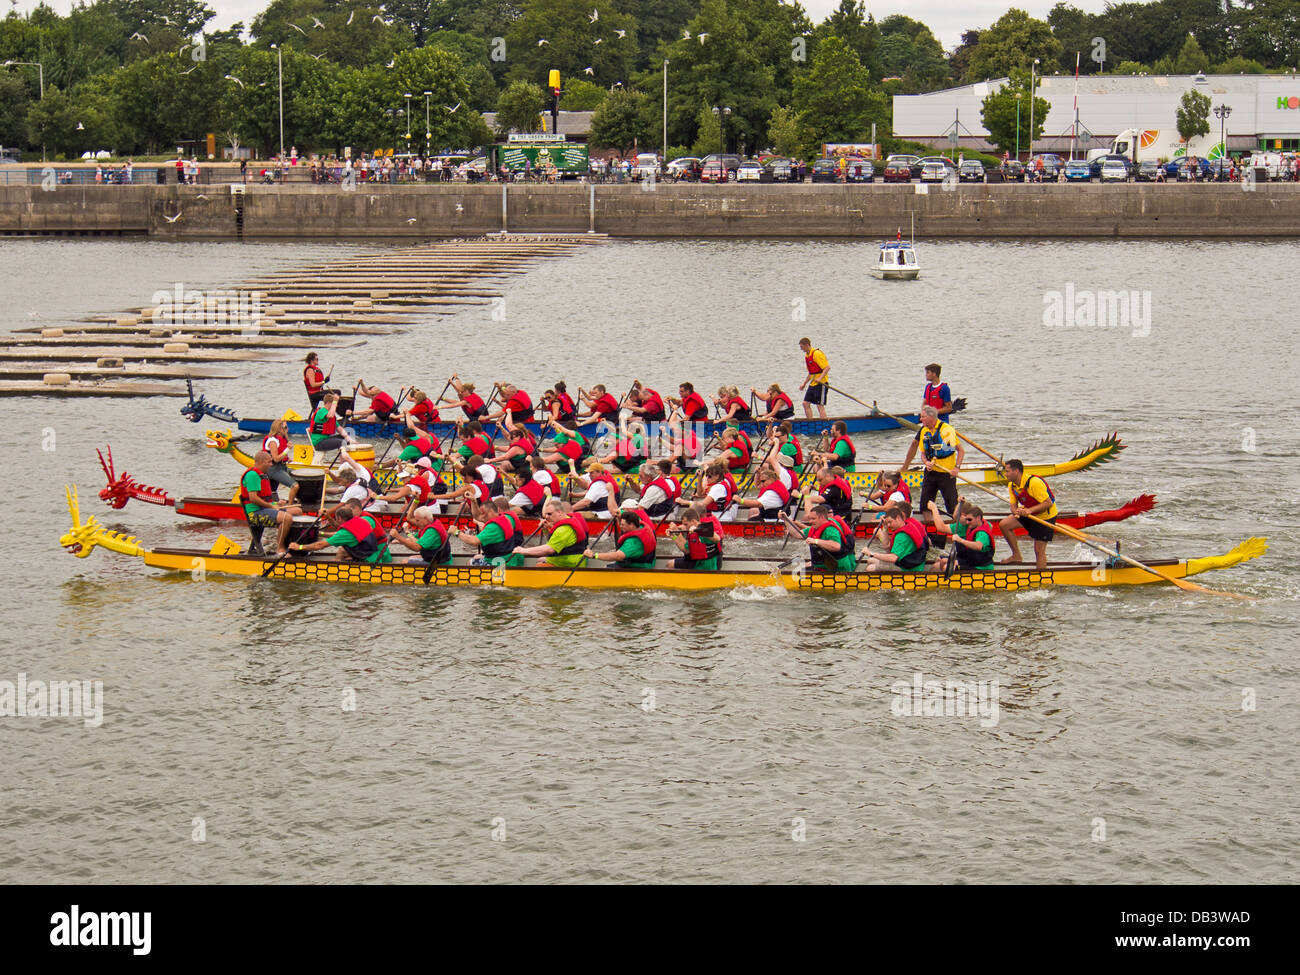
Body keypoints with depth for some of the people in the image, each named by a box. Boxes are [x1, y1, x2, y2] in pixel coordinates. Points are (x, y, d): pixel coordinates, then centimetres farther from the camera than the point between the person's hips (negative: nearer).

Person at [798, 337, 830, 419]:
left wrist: (820, 378, -30)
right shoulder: (807, 356, 14)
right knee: (806, 403, 5)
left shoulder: (817, 354, -14)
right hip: (812, 384, 9)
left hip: (821, 383, -9)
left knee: (820, 405, -10)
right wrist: (804, 383, 19)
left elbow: (827, 367, -20)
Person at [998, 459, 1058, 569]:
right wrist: (1016, 511, -26)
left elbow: (1048, 503, -28)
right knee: (1004, 524, -3)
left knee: (1039, 551, -5)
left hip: (1045, 516, -8)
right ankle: (1016, 555, 8)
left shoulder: (1034, 483, -29)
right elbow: (1013, 505, 0)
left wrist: (1030, 510, -36)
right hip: (1029, 514, 8)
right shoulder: (1012, 485, -3)